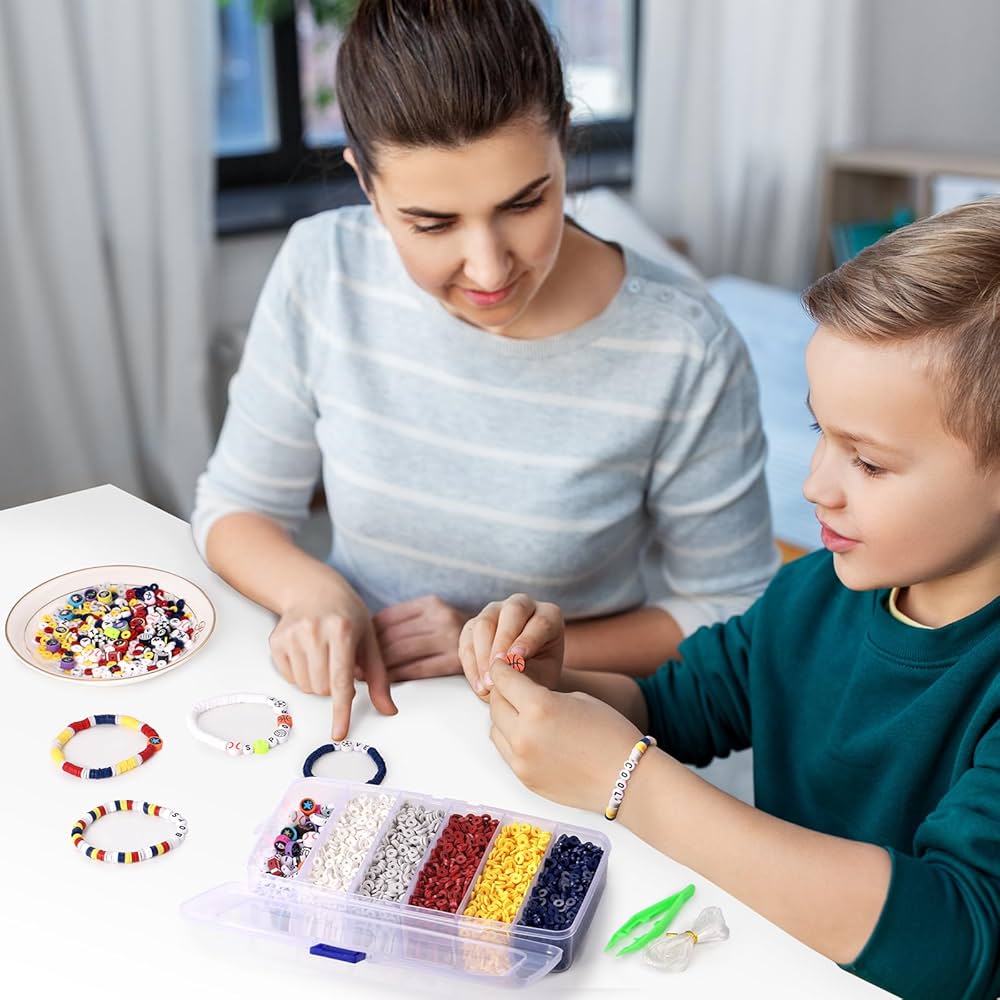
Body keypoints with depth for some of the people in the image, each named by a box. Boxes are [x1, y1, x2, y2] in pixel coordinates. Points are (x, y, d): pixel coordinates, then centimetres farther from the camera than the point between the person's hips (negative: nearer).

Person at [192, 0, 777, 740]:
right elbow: (235, 508, 3)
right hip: (352, 713, 2)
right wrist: (312, 590, -18)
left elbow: (730, 615, -6)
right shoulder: (323, 271, -10)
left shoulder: (684, 351, -18)